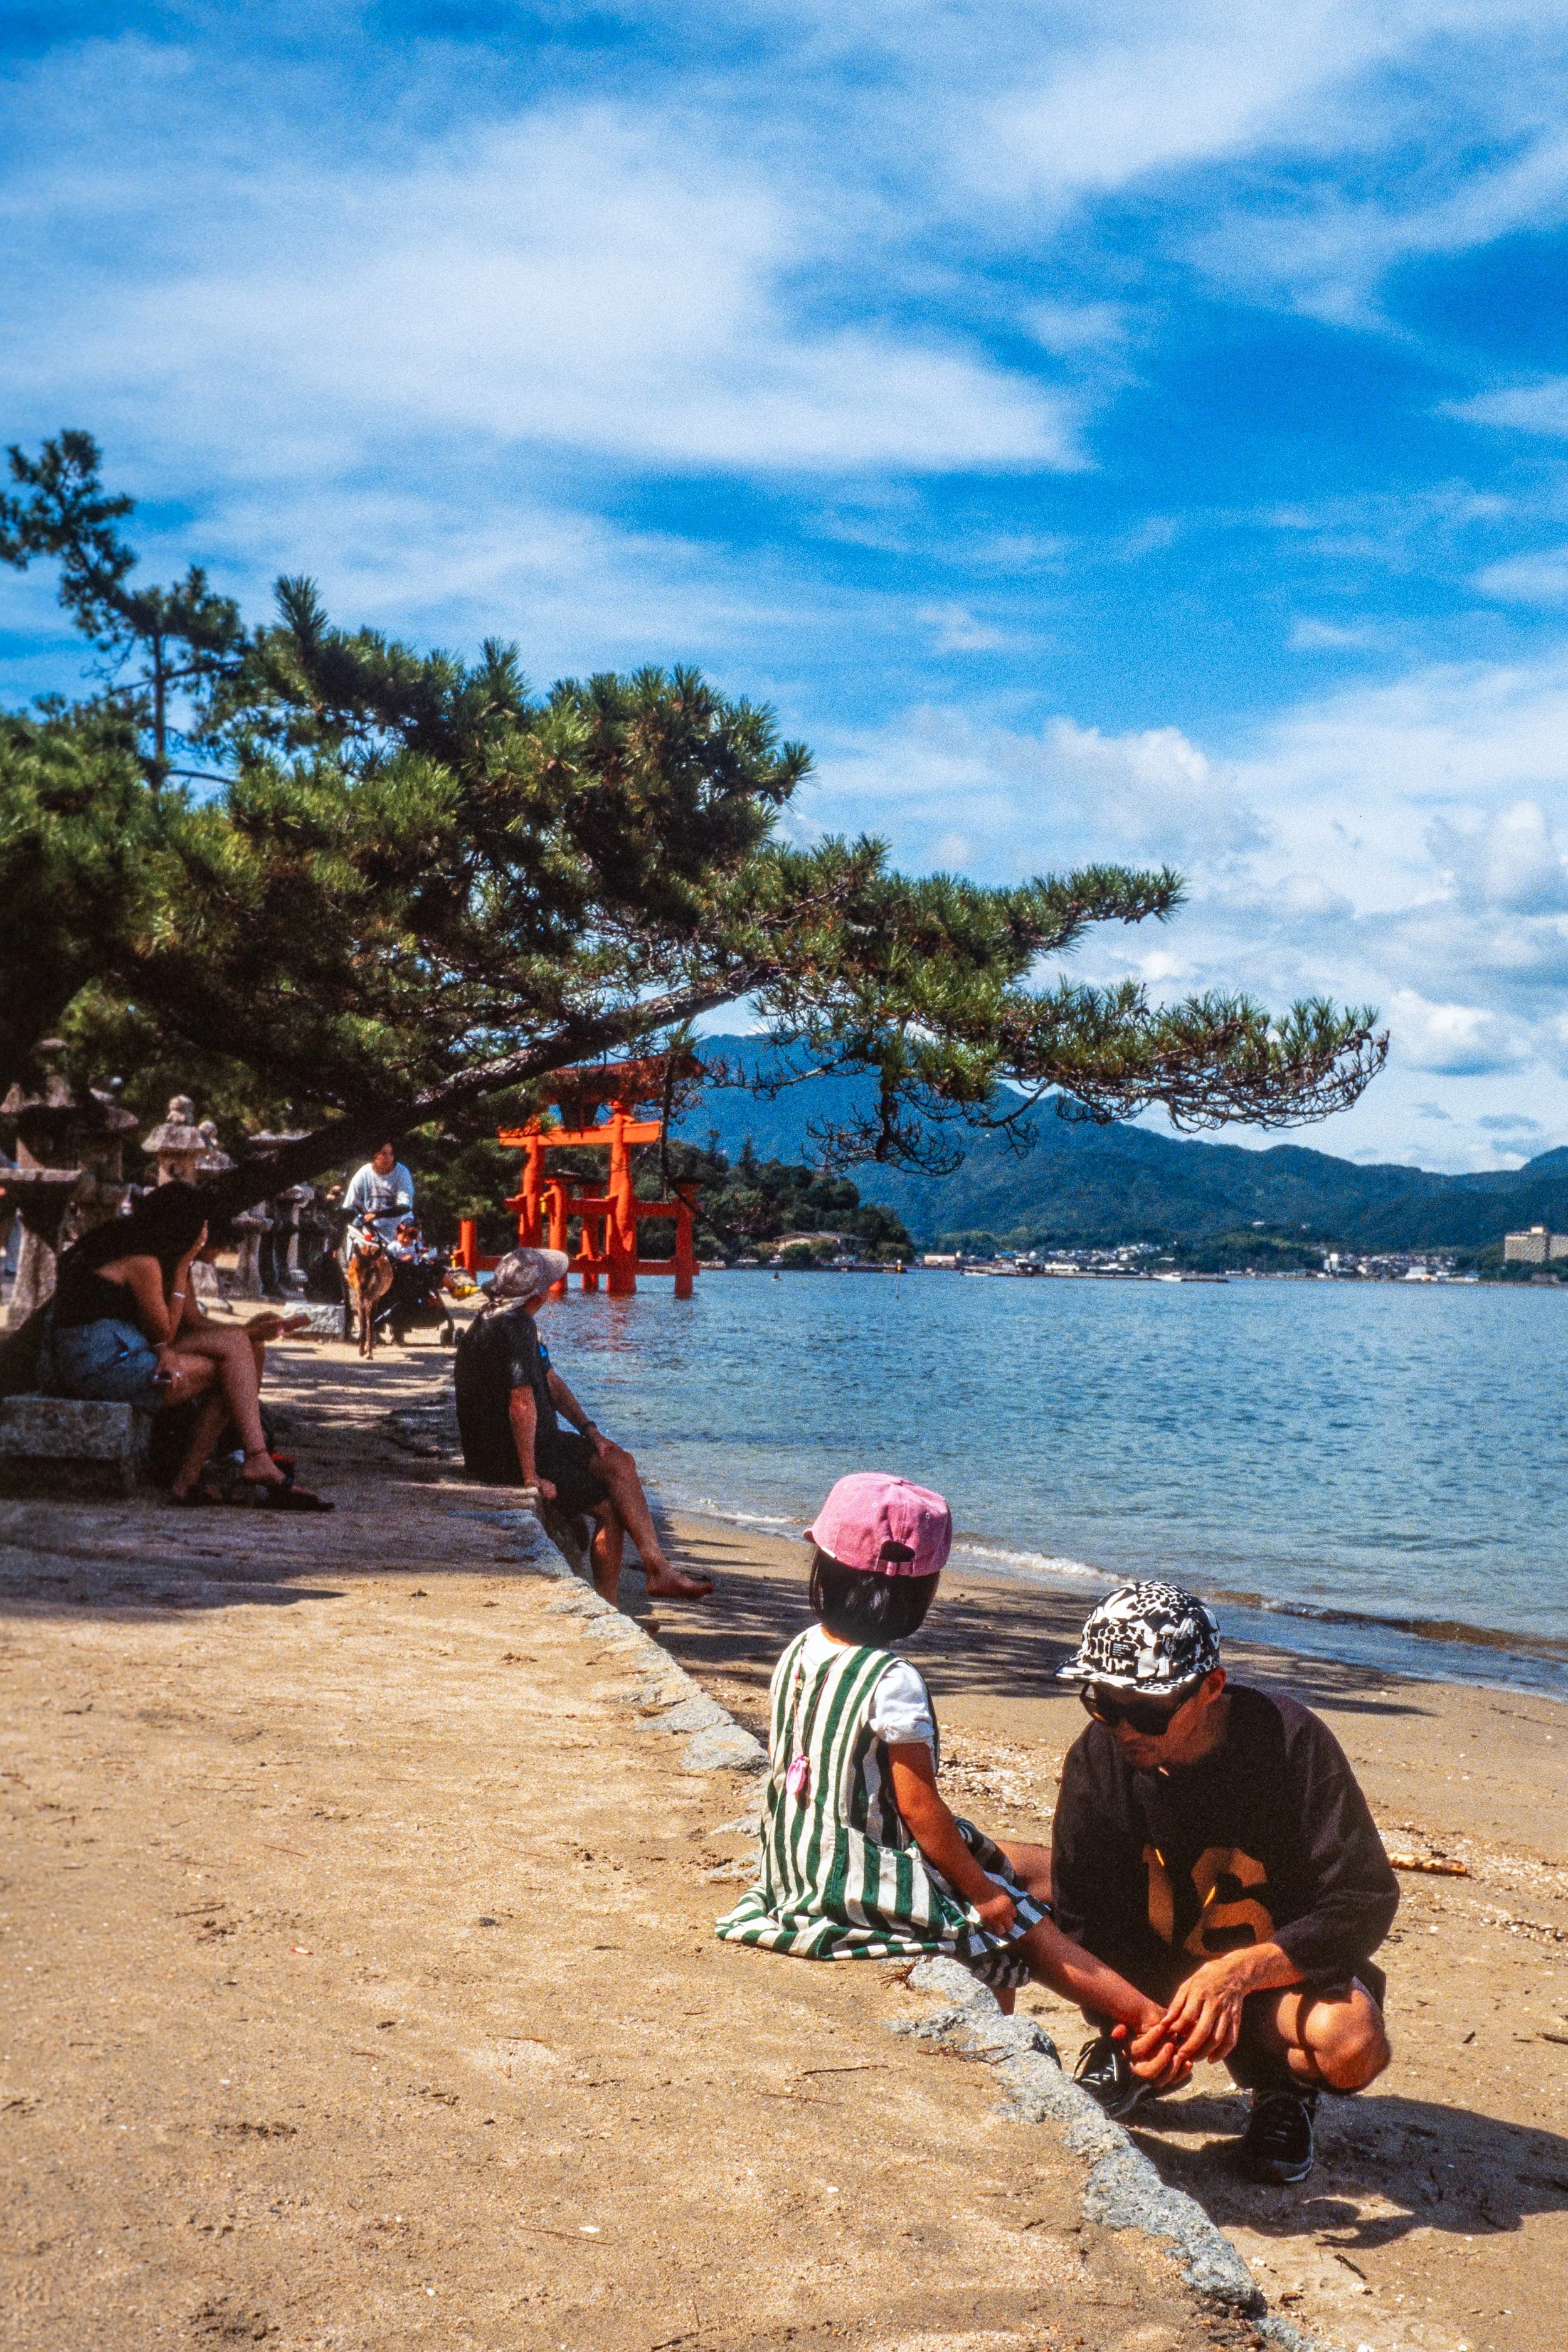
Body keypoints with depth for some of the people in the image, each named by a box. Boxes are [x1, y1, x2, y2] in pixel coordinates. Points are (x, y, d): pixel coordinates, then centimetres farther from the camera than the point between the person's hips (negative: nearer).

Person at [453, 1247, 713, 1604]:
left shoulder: (515, 1321, 10)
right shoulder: (514, 1328, -25)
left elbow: (550, 1379, 17)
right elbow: (522, 1404, -31)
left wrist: (588, 1428, 10)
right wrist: (531, 1478, -27)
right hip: (509, 1456, -10)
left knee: (619, 1463, 4)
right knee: (611, 1509, -5)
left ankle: (658, 1569, -1)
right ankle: (606, 1606, 6)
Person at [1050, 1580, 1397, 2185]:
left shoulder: (1291, 1742, -23)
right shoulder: (1098, 1756, -15)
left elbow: (1364, 1902, -24)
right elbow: (1082, 1915, -15)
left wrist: (1241, 1971, -38)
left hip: (1279, 1964, -3)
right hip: (1152, 1967, 3)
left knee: (1353, 2042, -38)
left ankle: (1284, 2085, 3)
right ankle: (1129, 2054, 6)